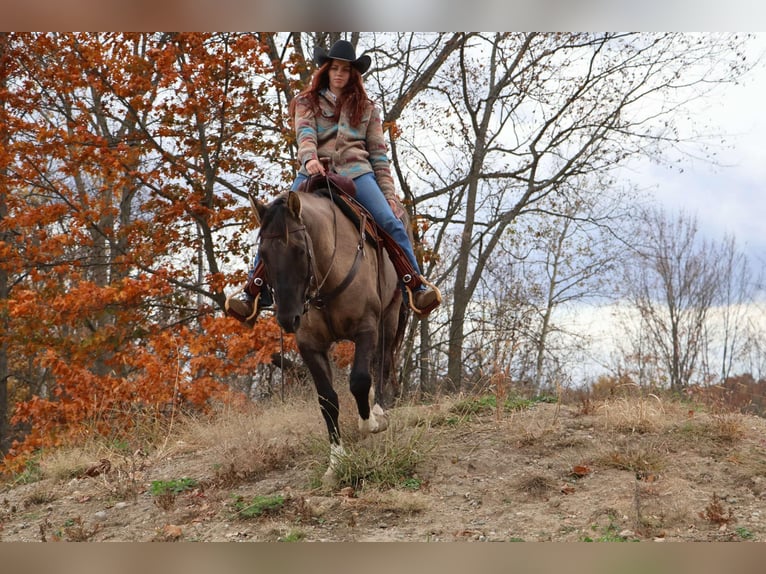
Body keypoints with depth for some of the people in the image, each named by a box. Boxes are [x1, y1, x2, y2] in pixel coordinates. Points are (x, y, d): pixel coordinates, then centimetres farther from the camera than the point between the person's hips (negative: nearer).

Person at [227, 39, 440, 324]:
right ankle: (256, 292, -10)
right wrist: (309, 158, -28)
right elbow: (305, 133, -5)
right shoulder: (307, 102, 15)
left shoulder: (366, 108, 19)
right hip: (316, 171, 0)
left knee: (391, 222, -20)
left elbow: (378, 153, 14)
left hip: (356, 172, 0)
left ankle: (416, 285, -11)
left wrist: (389, 193, 3)